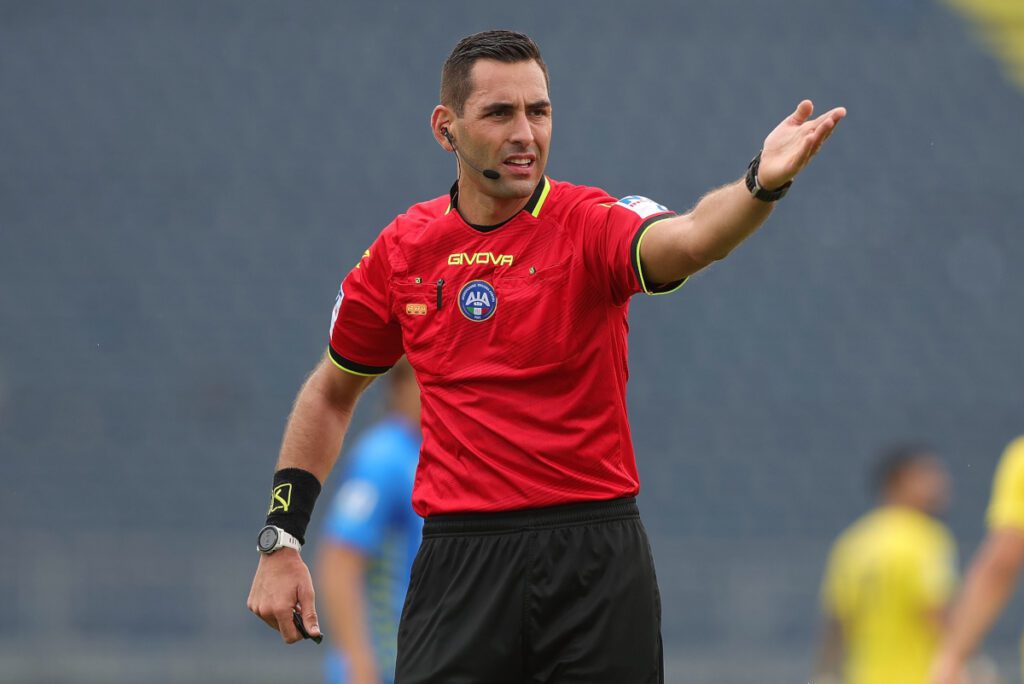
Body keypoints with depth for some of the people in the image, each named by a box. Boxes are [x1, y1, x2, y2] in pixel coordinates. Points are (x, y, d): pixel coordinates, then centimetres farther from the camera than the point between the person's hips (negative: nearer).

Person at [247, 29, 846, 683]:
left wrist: (761, 184, -50)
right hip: (460, 563, 2)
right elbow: (331, 391, 19)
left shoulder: (590, 223, -6)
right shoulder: (402, 249, 5)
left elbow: (686, 239, -29)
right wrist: (281, 540, 13)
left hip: (596, 558, -2)